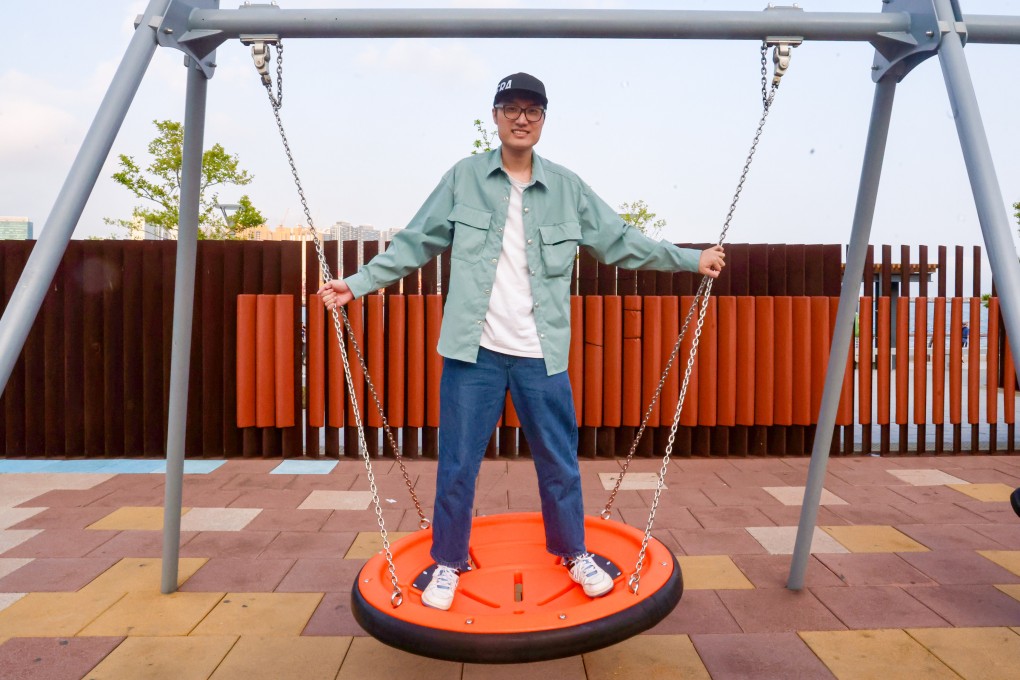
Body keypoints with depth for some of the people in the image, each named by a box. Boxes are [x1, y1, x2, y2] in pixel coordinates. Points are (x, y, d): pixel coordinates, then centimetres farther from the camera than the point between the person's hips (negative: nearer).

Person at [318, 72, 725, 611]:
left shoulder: (568, 188, 6)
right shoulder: (463, 178, 3)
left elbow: (620, 241, 9)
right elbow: (415, 243, 3)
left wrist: (690, 259, 7)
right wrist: (358, 283, -3)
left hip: (541, 354, 1)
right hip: (474, 351, -1)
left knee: (560, 461, 12)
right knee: (457, 464, 8)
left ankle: (574, 553, 35)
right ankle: (449, 563, 29)